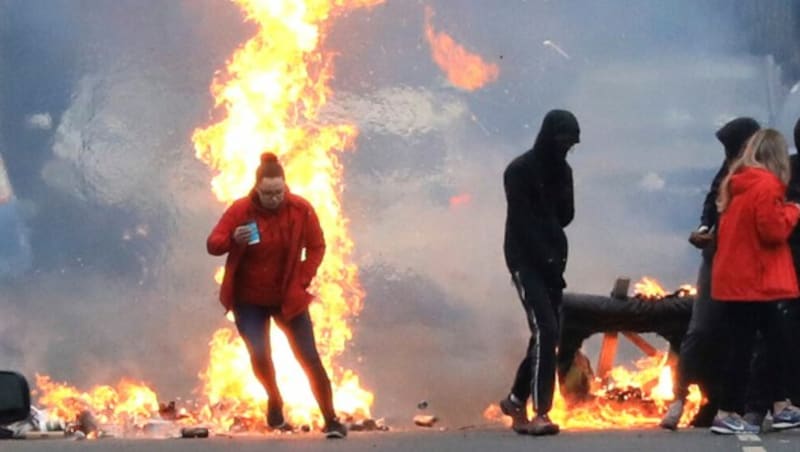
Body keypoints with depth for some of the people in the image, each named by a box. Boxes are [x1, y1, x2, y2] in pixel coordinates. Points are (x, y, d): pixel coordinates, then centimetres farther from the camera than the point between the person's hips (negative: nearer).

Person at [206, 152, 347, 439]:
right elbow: (213, 245, -11)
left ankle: (331, 420, 6)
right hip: (249, 300, 0)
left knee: (309, 358, -3)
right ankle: (275, 401, 22)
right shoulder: (240, 210, -14)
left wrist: (302, 280, -10)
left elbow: (316, 247, 0)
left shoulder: (301, 210, -12)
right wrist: (233, 239, -33)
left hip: (288, 298, 0)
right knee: (259, 356, -10)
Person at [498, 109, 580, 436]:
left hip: (551, 259, 7)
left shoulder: (562, 171, 10)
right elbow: (522, 222, -15)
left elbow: (565, 216, 13)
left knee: (548, 333, 7)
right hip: (526, 259, -7)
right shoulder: (520, 170, -10)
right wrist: (546, 259, -18)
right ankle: (540, 413, -20)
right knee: (545, 330, -17)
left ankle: (517, 399, 23)